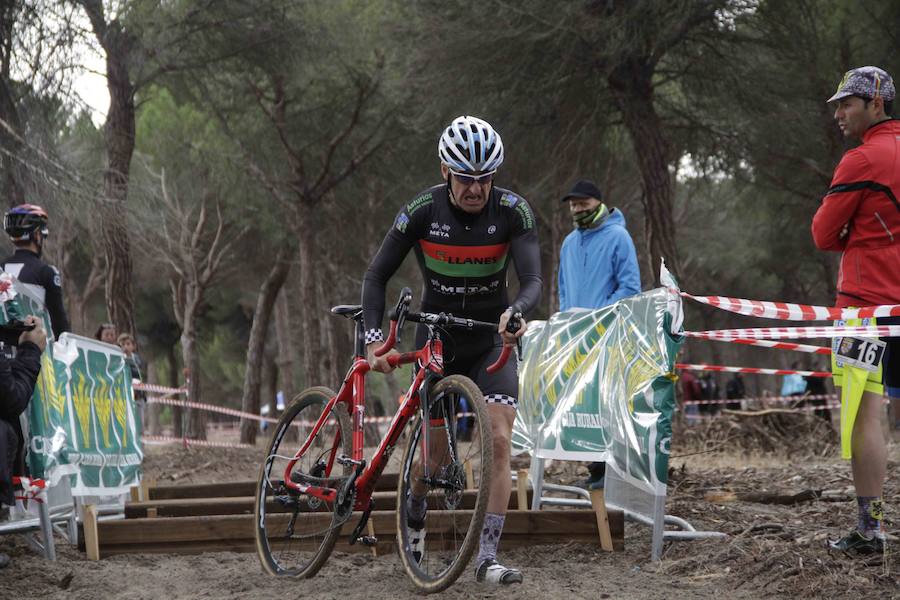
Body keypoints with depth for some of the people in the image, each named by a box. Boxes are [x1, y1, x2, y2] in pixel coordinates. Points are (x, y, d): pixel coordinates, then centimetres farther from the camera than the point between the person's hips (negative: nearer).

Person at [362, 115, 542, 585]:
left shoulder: (512, 210, -16)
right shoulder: (423, 210, -15)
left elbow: (533, 279, -23)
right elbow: (377, 276, -10)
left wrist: (515, 312, -45)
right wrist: (374, 339, -22)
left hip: (490, 341, 0)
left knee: (499, 441, -14)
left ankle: (487, 558, -11)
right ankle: (414, 520, 33)